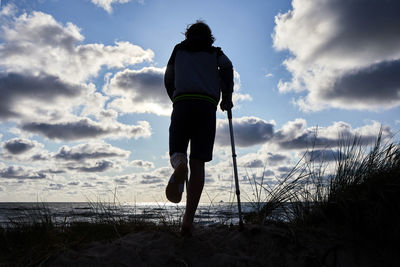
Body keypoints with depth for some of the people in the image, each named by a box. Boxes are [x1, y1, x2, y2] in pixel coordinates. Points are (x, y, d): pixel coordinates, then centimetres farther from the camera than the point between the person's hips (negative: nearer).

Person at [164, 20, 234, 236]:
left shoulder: (179, 49, 26)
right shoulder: (215, 52, 23)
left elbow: (168, 79, 24)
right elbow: (227, 67, 2)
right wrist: (226, 97, 9)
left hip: (182, 103, 0)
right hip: (207, 105, 0)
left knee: (177, 152, 7)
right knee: (198, 163, -3)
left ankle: (180, 166, -33)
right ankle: (188, 219, -12)